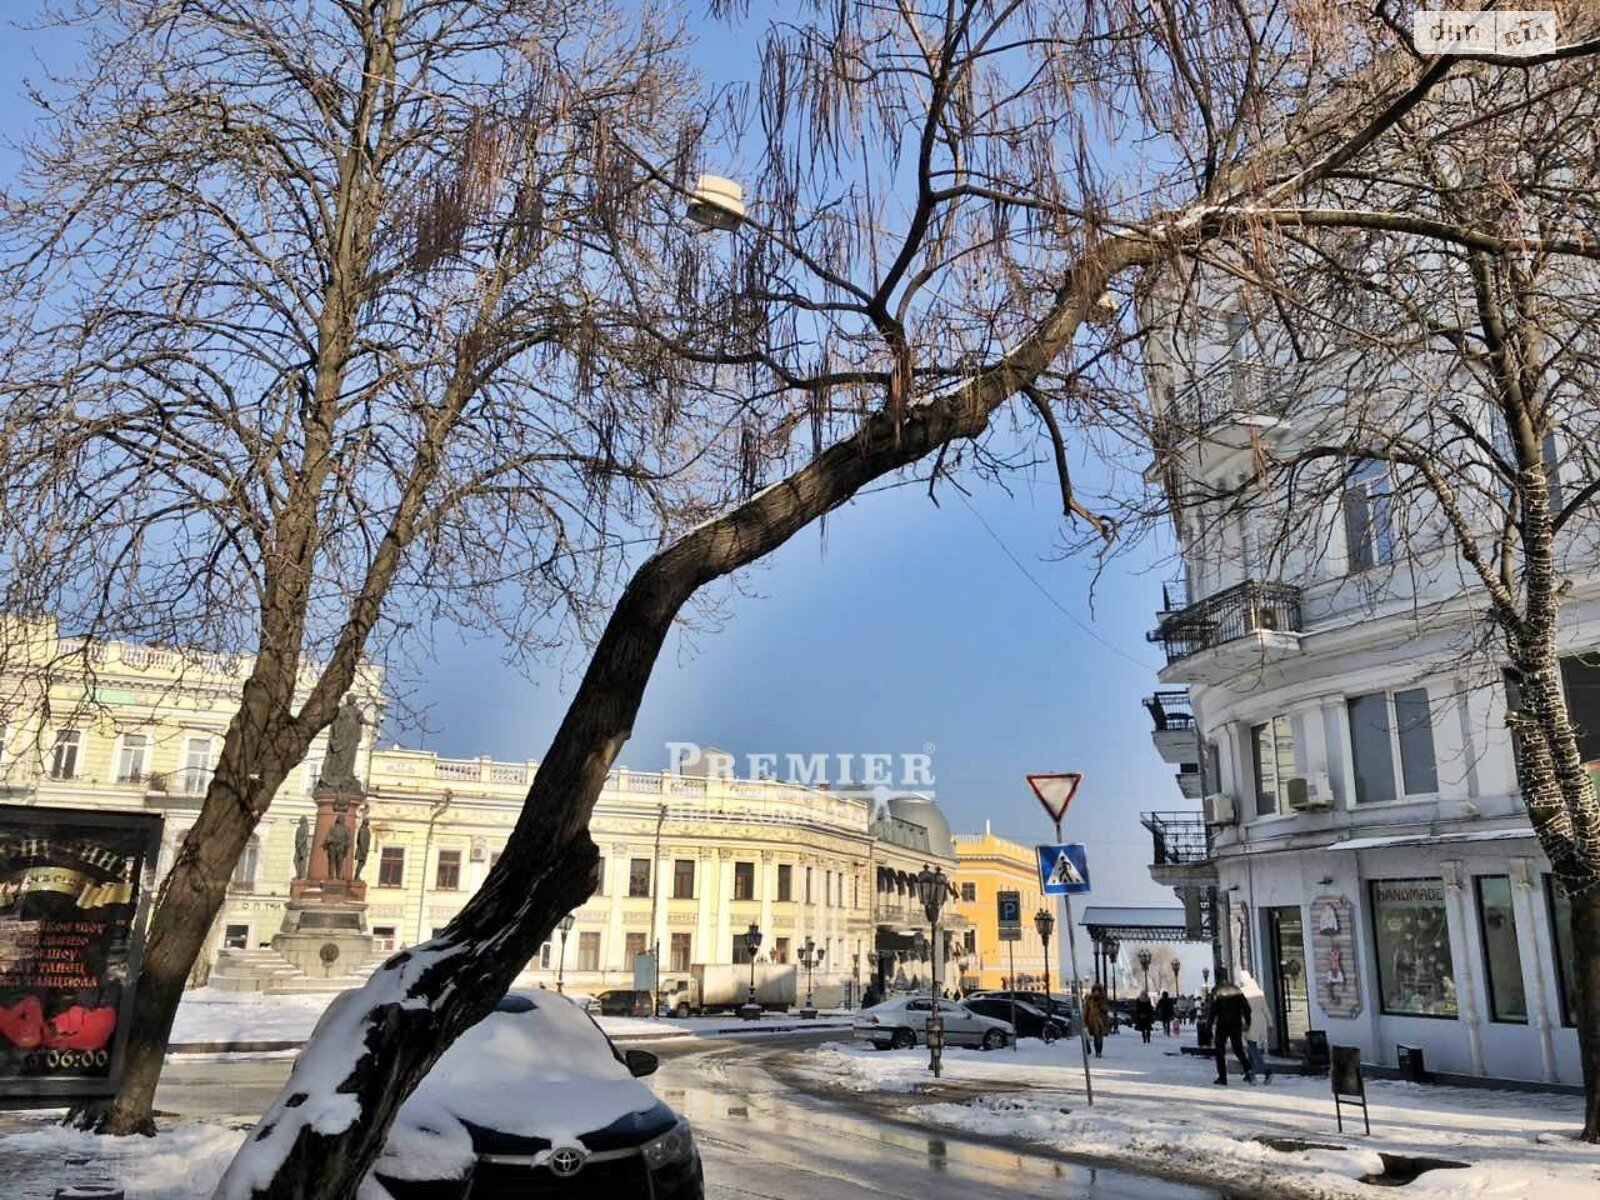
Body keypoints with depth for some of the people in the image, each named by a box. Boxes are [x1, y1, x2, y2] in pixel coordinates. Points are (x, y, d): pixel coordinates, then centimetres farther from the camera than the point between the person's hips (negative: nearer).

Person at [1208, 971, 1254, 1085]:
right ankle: (1249, 1071, -7)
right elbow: (1246, 1007, 3)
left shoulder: (1216, 991, -8)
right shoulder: (1236, 989, 5)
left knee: (1220, 1051, 7)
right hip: (1236, 1024, 4)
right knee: (1238, 1049, 14)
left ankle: (1222, 1077, 5)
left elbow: (1213, 1011, -12)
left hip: (1222, 1025, -4)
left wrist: (1210, 1028, -8)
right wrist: (1247, 1022, 10)